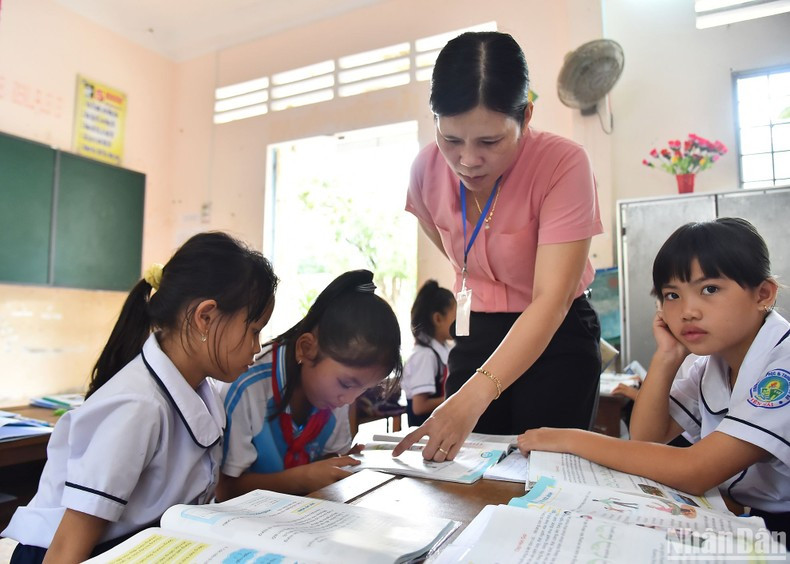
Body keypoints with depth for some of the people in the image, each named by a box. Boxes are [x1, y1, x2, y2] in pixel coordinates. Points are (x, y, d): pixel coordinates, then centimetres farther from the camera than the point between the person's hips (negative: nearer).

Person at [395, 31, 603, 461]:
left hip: (556, 334, -3)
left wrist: (474, 395, -43)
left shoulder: (564, 163, -25)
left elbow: (550, 302, -33)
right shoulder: (426, 168, -11)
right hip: (474, 332, 4)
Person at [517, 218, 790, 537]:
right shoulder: (715, 360, 2)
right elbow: (645, 437, -1)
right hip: (740, 515, 5)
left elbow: (695, 472, -29)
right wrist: (667, 357, -12)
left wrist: (573, 439, -22)